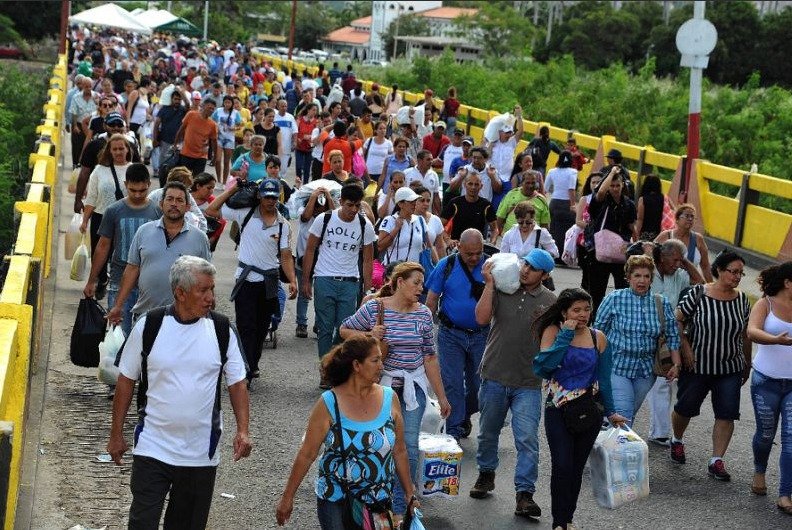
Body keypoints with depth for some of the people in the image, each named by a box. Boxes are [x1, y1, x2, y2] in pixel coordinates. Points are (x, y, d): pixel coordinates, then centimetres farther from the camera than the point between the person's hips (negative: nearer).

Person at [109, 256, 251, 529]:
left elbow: (237, 384, 4)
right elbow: (126, 380, 3)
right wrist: (116, 434, 5)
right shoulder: (148, 326, -6)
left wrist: (243, 431, -9)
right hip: (152, 448, -2)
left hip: (201, 453, 2)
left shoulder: (221, 330, -2)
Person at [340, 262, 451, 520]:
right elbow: (345, 330, 4)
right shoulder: (374, 308, -8)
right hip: (381, 382, -2)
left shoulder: (423, 314, 0)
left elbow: (429, 357, 4)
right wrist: (368, 336, -16)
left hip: (413, 385, 2)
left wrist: (441, 396, 5)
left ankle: (401, 507, 14)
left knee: (409, 445, 2)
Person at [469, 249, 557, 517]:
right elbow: (482, 318, -15)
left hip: (528, 383, -1)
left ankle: (524, 495, -6)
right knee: (488, 432, 18)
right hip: (494, 376, 1)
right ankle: (486, 475, 41)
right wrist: (489, 284, -15)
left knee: (527, 439, -10)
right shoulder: (501, 290, -2)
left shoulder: (550, 301, 0)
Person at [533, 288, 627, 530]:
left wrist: (610, 412, 12)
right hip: (558, 410, -3)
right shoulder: (553, 331, -5)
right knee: (562, 466, -10)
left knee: (577, 467, 9)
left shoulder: (598, 337, 3)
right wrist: (565, 336, -19)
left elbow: (603, 379, 10)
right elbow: (542, 366, -20)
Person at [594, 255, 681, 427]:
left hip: (646, 369, 3)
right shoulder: (614, 299, -4)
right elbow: (598, 330, 0)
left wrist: (676, 364, -1)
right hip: (617, 365, -3)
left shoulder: (662, 303, 4)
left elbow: (672, 336, 7)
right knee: (622, 413, -13)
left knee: (631, 413, 10)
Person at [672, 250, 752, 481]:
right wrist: (685, 347, -14)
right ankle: (677, 440, 40)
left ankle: (717, 461, 3)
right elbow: (676, 320, -7)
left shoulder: (742, 300, 2)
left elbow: (745, 334, 11)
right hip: (697, 366, -3)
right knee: (685, 408, 12)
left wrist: (747, 364, 15)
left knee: (727, 414, -5)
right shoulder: (698, 295, -11)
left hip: (730, 368, 3)